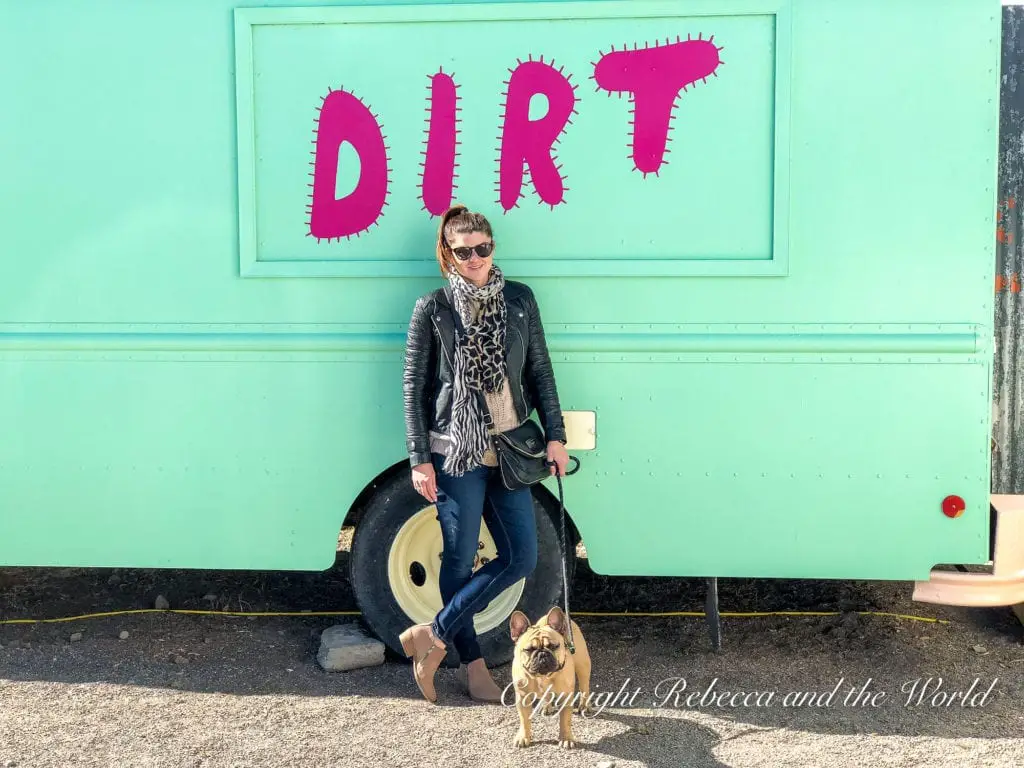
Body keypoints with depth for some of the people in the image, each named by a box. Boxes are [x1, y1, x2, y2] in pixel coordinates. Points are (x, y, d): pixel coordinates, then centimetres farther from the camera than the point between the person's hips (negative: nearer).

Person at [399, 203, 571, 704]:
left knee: (521, 557, 2)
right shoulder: (432, 309, -3)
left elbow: (540, 372, 10)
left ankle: (433, 635, 13)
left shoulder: (520, 300, 6)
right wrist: (419, 460, -7)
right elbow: (413, 386, -3)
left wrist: (555, 436, 5)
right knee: (460, 559, 3)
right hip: (456, 453, -4)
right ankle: (472, 663, 21)